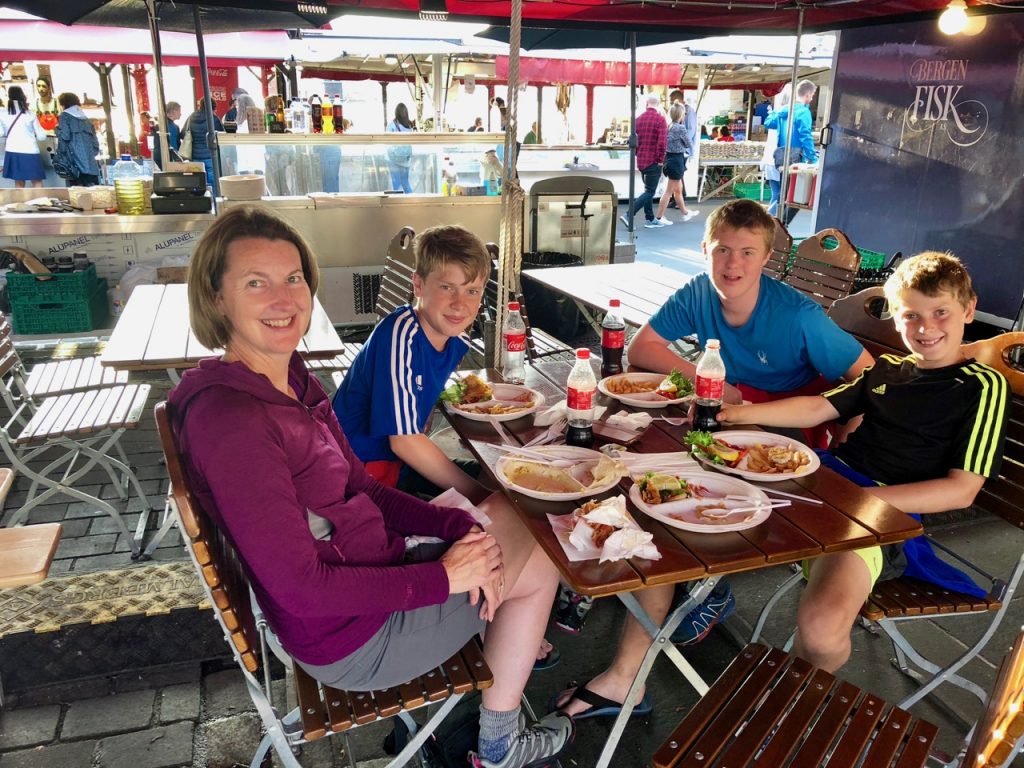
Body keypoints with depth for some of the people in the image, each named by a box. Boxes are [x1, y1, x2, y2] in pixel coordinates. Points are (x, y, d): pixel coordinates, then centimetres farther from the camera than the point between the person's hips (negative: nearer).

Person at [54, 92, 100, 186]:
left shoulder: (64, 116, 6)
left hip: (75, 163, -5)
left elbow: (65, 136, -9)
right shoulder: (86, 119, 22)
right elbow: (95, 142, 17)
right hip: (90, 163, 5)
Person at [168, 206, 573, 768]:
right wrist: (443, 577, -19)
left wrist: (460, 526, -9)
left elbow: (361, 489, 5)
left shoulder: (290, 377, 1)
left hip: (364, 568, 9)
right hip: (349, 641, -8)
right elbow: (301, 588, -28)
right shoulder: (229, 418, -29)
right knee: (538, 562, 5)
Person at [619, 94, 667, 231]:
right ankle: (629, 215, -16)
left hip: (641, 160, 7)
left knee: (648, 189, 18)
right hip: (654, 161, -7)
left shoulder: (639, 119, 6)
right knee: (650, 192, -3)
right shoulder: (660, 119, -13)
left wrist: (638, 154, 16)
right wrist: (661, 159, -11)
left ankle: (650, 218, 23)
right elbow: (662, 141, -20)